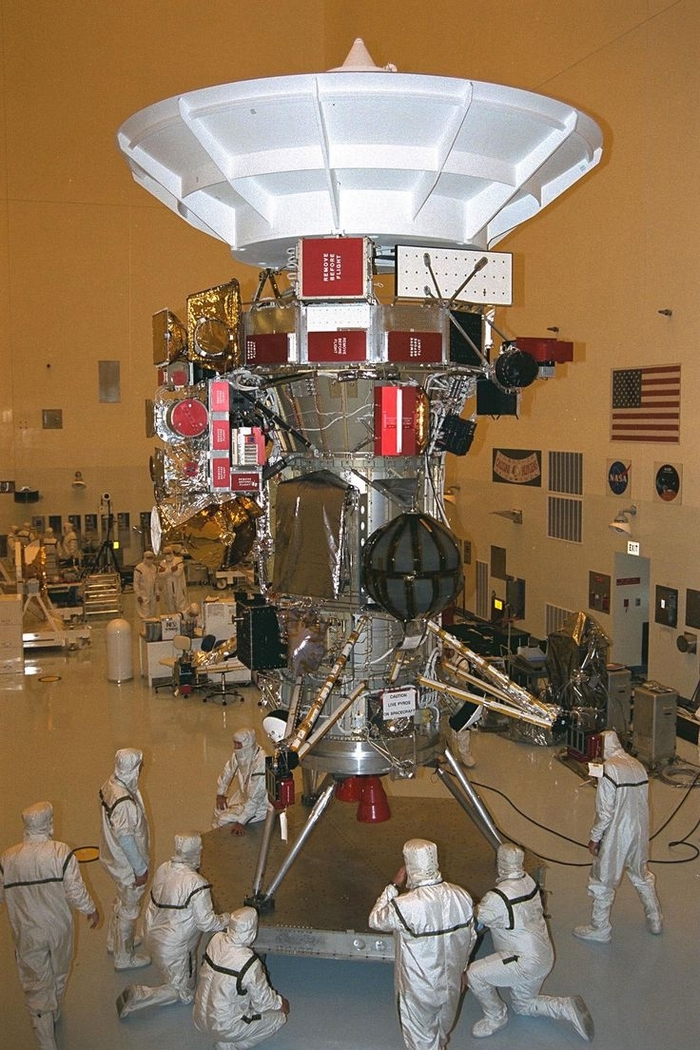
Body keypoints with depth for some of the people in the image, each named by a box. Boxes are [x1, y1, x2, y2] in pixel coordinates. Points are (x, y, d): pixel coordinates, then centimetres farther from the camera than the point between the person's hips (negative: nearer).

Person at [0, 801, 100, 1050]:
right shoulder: (61, 853, -22)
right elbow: (76, 890, -16)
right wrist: (91, 910, 1)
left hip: (27, 934, 0)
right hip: (58, 928, 1)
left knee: (36, 985, 12)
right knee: (58, 976, 26)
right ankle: (53, 1015, 50)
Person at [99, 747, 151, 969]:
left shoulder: (110, 784, -8)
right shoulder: (124, 802, -37)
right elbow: (126, 839, -29)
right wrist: (141, 869, -16)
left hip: (114, 857, 9)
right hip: (127, 864, -9)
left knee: (122, 900, 30)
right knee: (129, 909, 13)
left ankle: (114, 941, 50)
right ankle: (124, 957, 32)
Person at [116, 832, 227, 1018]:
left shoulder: (163, 869, -6)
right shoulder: (196, 884, -27)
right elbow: (206, 922, -21)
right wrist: (230, 919, -5)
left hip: (153, 937, 8)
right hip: (174, 948, -8)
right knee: (184, 993, 10)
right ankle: (138, 996, -2)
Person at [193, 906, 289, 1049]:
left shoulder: (216, 940, -14)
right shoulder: (250, 964, -29)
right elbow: (263, 1002, -14)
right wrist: (280, 1002, 8)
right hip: (223, 1026, -6)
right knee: (280, 1015, 8)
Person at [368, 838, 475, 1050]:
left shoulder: (405, 906, -33)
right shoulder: (462, 896, -16)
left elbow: (375, 920, -12)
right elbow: (470, 938, 0)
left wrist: (394, 886, -9)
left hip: (419, 991, -5)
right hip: (451, 984, 5)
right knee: (441, 1030, 31)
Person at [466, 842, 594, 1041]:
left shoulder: (497, 899, -27)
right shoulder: (529, 881, -2)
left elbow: (474, 923, -15)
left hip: (526, 963, -9)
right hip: (544, 956, 9)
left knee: (473, 974, -8)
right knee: (523, 1005, 26)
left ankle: (496, 1017, 10)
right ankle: (568, 1007, 15)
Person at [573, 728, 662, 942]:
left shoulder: (609, 768, -20)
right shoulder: (638, 766, 1)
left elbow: (605, 811, -20)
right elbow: (644, 802, 7)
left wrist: (594, 838, -9)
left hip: (617, 835, -7)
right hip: (640, 833, 7)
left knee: (603, 881, 9)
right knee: (641, 875, 26)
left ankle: (599, 929, 20)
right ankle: (655, 921, 38)